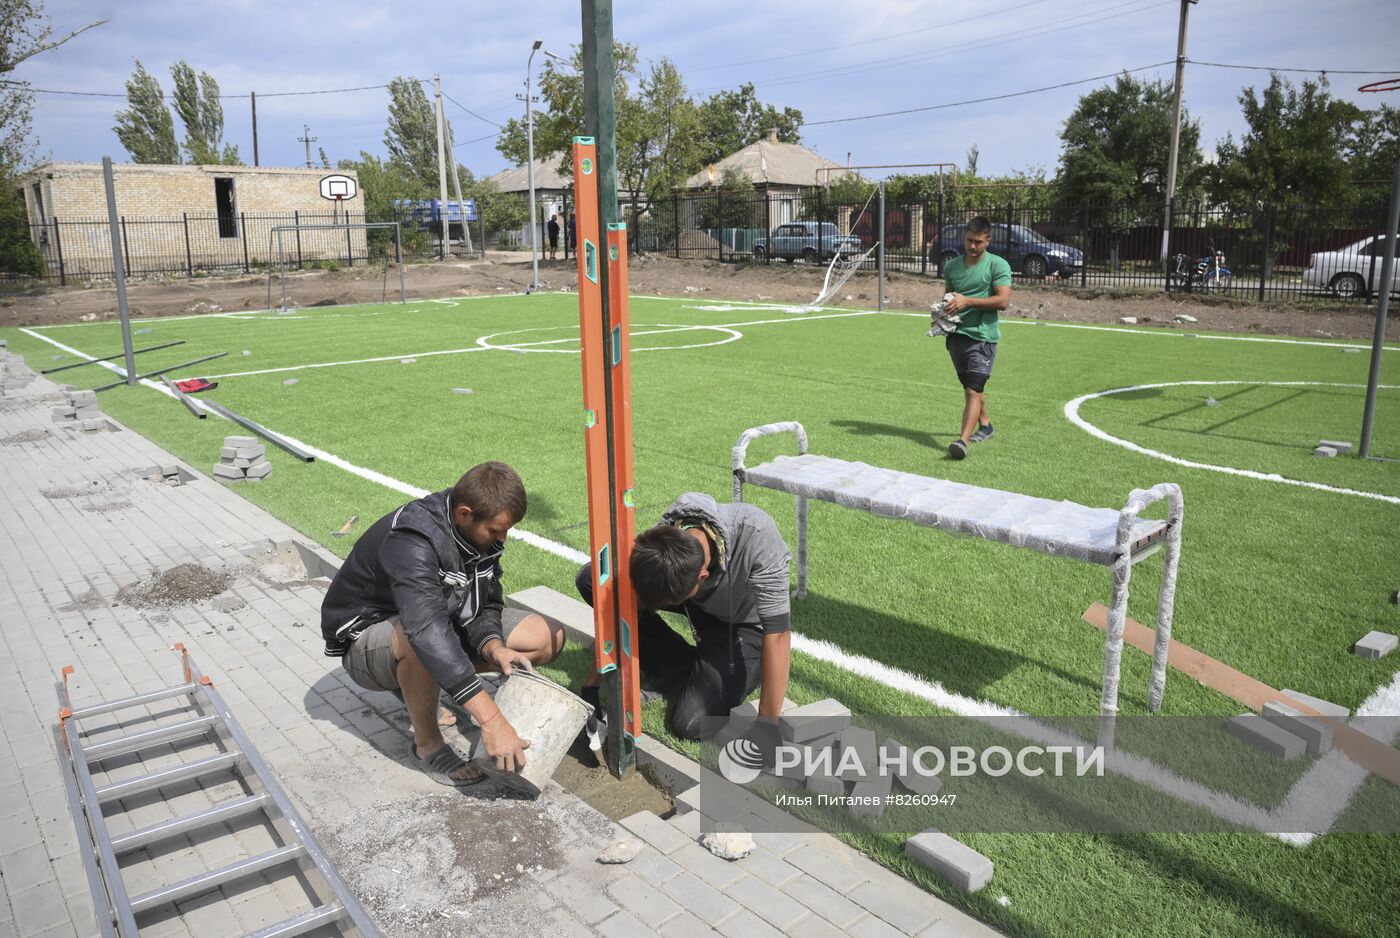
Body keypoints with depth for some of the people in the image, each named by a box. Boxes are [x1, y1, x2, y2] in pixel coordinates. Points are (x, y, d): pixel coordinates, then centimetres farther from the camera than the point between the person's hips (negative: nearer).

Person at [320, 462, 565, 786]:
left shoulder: (482, 530, -11)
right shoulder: (411, 539, -35)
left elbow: (485, 605, -4)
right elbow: (427, 630, -47)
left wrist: (494, 648, -28)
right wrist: (490, 719, -52)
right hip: (366, 634, -7)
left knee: (549, 638, -5)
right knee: (423, 644, -44)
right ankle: (428, 743, -16)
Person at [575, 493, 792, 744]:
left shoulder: (755, 534, -41)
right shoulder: (657, 547, -28)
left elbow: (777, 634, -37)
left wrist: (767, 729, -33)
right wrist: (592, 688, -11)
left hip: (746, 622, -4)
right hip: (702, 606, 4)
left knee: (690, 725, -22)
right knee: (590, 578, -15)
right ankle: (677, 672, -1)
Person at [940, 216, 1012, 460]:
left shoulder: (998, 265, -6)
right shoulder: (952, 266, 11)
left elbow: (1003, 301, -15)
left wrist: (967, 301, -21)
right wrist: (943, 309, 1)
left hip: (983, 336, -6)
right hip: (956, 334, 6)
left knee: (973, 391, -14)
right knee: (970, 387, 17)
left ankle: (963, 440, -21)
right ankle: (985, 425, 37)